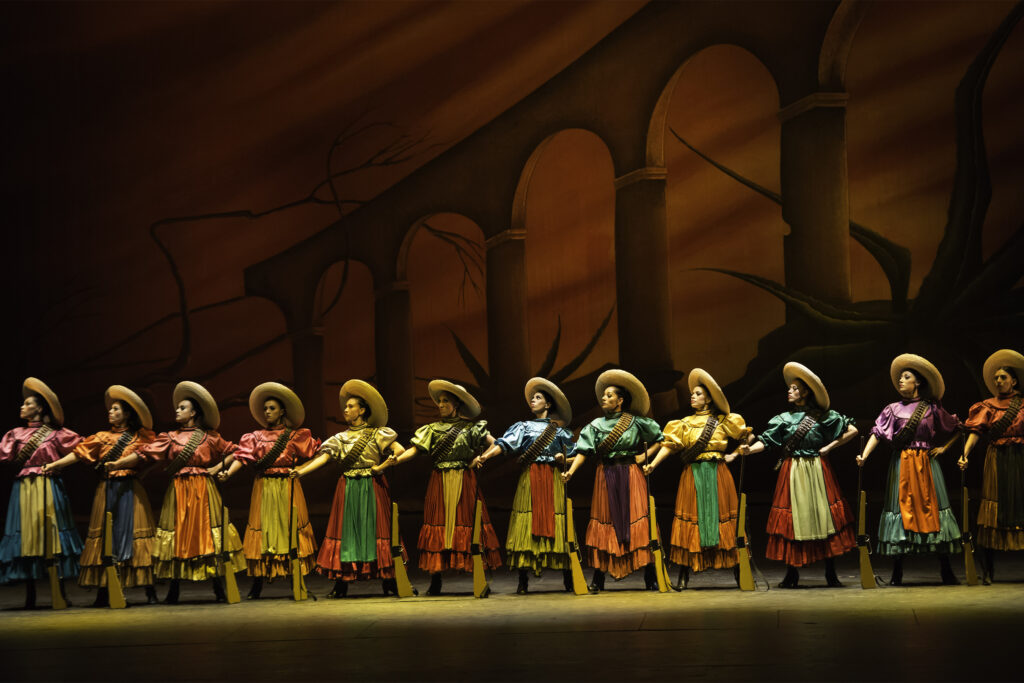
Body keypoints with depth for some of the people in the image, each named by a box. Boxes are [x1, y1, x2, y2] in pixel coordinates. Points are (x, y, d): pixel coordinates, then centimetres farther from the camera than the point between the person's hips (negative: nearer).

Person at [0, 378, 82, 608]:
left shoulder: (55, 434, 5)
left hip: (49, 490, -2)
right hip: (24, 490, 3)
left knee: (53, 535, -5)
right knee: (26, 536, 0)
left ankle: (60, 592, -4)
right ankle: (30, 594, 3)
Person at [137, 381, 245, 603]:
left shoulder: (209, 437, 7)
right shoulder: (171, 438, 8)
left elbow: (231, 453, 14)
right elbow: (144, 453, 2)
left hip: (203, 491, -1)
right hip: (178, 491, 1)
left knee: (208, 535, -5)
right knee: (178, 535, -1)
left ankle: (217, 588, -3)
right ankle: (174, 590, 2)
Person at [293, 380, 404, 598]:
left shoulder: (377, 434, 3)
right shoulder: (341, 438, 12)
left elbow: (399, 450, -8)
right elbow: (323, 457, 0)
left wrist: (382, 466, -13)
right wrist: (301, 471, -15)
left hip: (372, 489, -3)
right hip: (348, 490, 3)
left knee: (375, 529, -3)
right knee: (346, 530, -1)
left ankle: (388, 582, 1)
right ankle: (341, 583, -1)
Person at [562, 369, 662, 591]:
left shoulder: (636, 422, 2)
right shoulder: (596, 425, 8)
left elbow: (660, 439, 9)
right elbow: (584, 450, -2)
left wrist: (645, 455, -3)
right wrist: (571, 471, -15)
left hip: (630, 476, -2)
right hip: (605, 478, 3)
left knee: (637, 521, -6)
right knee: (604, 522, 0)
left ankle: (650, 578, -4)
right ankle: (598, 579, 3)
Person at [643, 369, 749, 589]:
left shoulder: (723, 422, 7)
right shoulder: (685, 424, 9)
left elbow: (746, 438, 13)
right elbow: (669, 444, -1)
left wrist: (734, 455, 1)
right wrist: (653, 464, -12)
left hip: (717, 476, -1)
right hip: (693, 476, 1)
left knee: (723, 516, -1)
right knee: (691, 520, -2)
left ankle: (739, 574, 3)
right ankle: (684, 575, -1)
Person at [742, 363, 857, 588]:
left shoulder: (823, 416, 2)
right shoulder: (783, 419, 6)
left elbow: (852, 431, 2)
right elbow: (765, 442, -5)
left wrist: (829, 448, -1)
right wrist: (748, 449, -24)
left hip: (817, 473, -1)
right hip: (792, 474, 1)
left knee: (824, 517, -4)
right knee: (792, 519, -2)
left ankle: (830, 573, 2)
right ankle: (792, 573, 4)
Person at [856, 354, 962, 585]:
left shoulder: (932, 408, 6)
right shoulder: (893, 409, 7)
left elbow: (957, 428, 16)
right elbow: (877, 433, -3)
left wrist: (943, 447, 5)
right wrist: (864, 455, -17)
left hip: (926, 464, 0)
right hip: (901, 464, 1)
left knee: (932, 507, -3)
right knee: (901, 507, -3)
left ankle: (946, 572, 2)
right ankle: (897, 573, 1)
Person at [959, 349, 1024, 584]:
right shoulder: (989, 406, 9)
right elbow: (976, 431, -2)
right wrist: (965, 454, -16)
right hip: (997, 461, 0)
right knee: (993, 511, -3)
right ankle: (987, 571, -1)